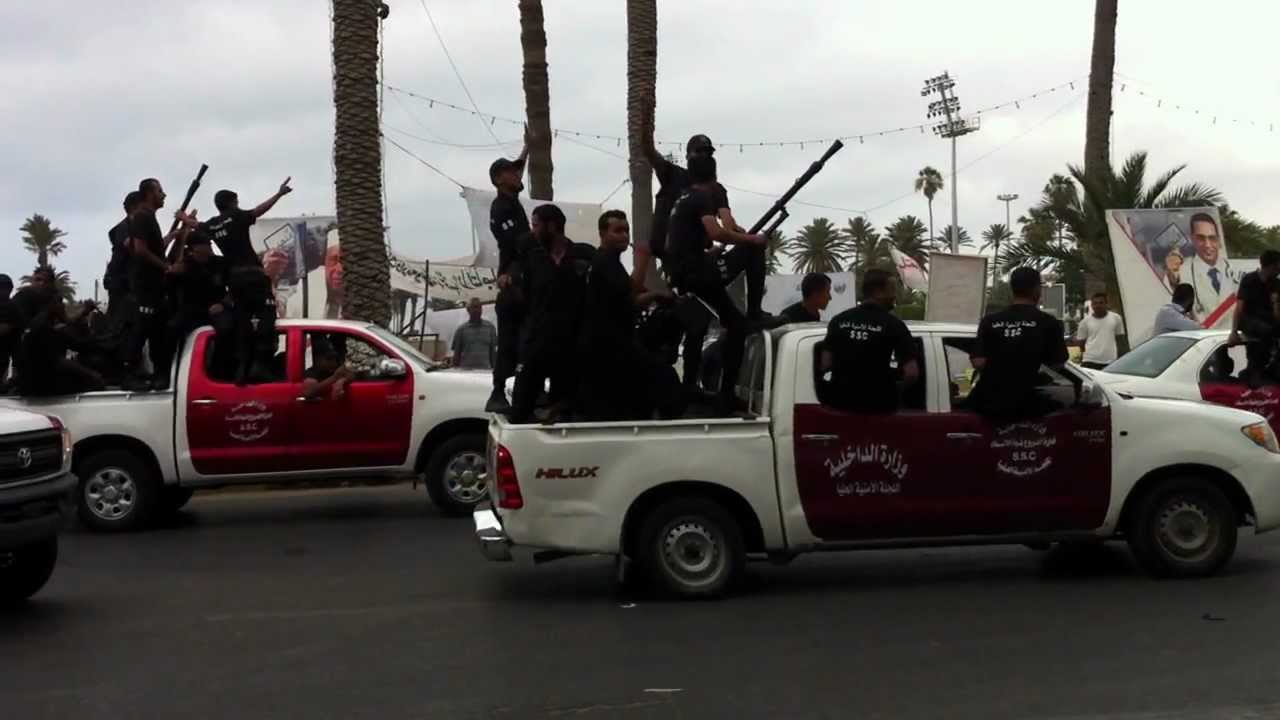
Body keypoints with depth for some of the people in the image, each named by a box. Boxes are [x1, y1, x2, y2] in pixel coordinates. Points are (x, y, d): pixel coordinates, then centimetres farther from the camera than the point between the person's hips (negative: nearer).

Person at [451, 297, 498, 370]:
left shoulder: (490, 327, 10)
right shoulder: (461, 329, 6)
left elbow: (493, 351, 11)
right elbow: (456, 353, 7)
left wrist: (494, 369, 6)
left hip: (485, 369, 2)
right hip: (466, 370, -1)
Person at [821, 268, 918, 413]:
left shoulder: (838, 321, 5)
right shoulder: (894, 325, -6)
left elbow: (826, 364, 5)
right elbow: (911, 374, -12)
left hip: (840, 400, 4)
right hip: (879, 402, -4)